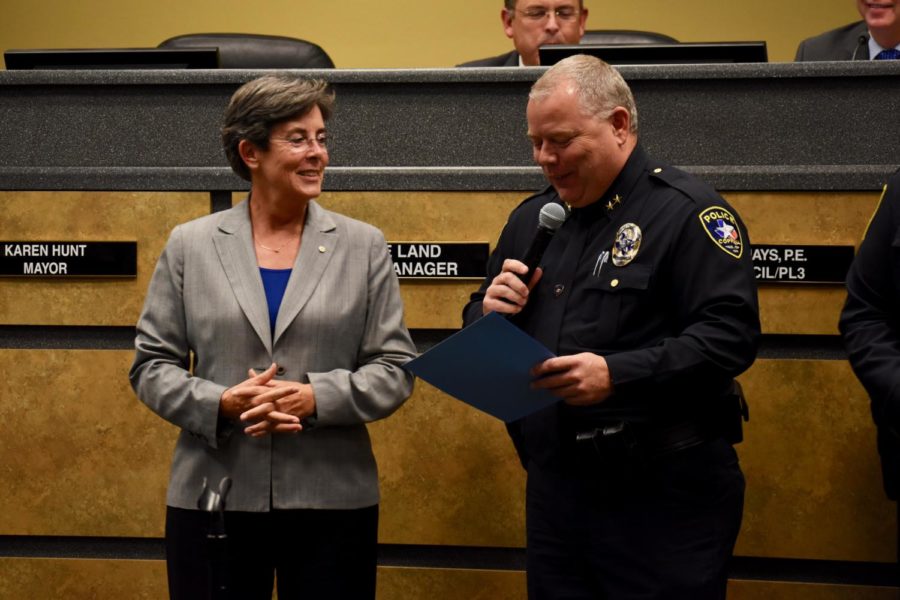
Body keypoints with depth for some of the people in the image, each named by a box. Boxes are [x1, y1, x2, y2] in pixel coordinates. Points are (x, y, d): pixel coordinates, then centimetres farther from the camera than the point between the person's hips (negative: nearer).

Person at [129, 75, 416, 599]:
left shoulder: (364, 247, 6)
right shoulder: (190, 246, 6)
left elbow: (395, 367, 2)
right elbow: (152, 364, 6)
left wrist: (316, 398, -14)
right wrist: (221, 402, -12)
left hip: (332, 500, 0)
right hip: (213, 498, 0)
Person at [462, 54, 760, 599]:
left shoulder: (687, 212, -8)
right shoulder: (532, 218, 14)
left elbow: (731, 334, -19)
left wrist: (618, 374, -28)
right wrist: (491, 313, -2)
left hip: (664, 492, -6)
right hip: (554, 487, 7)